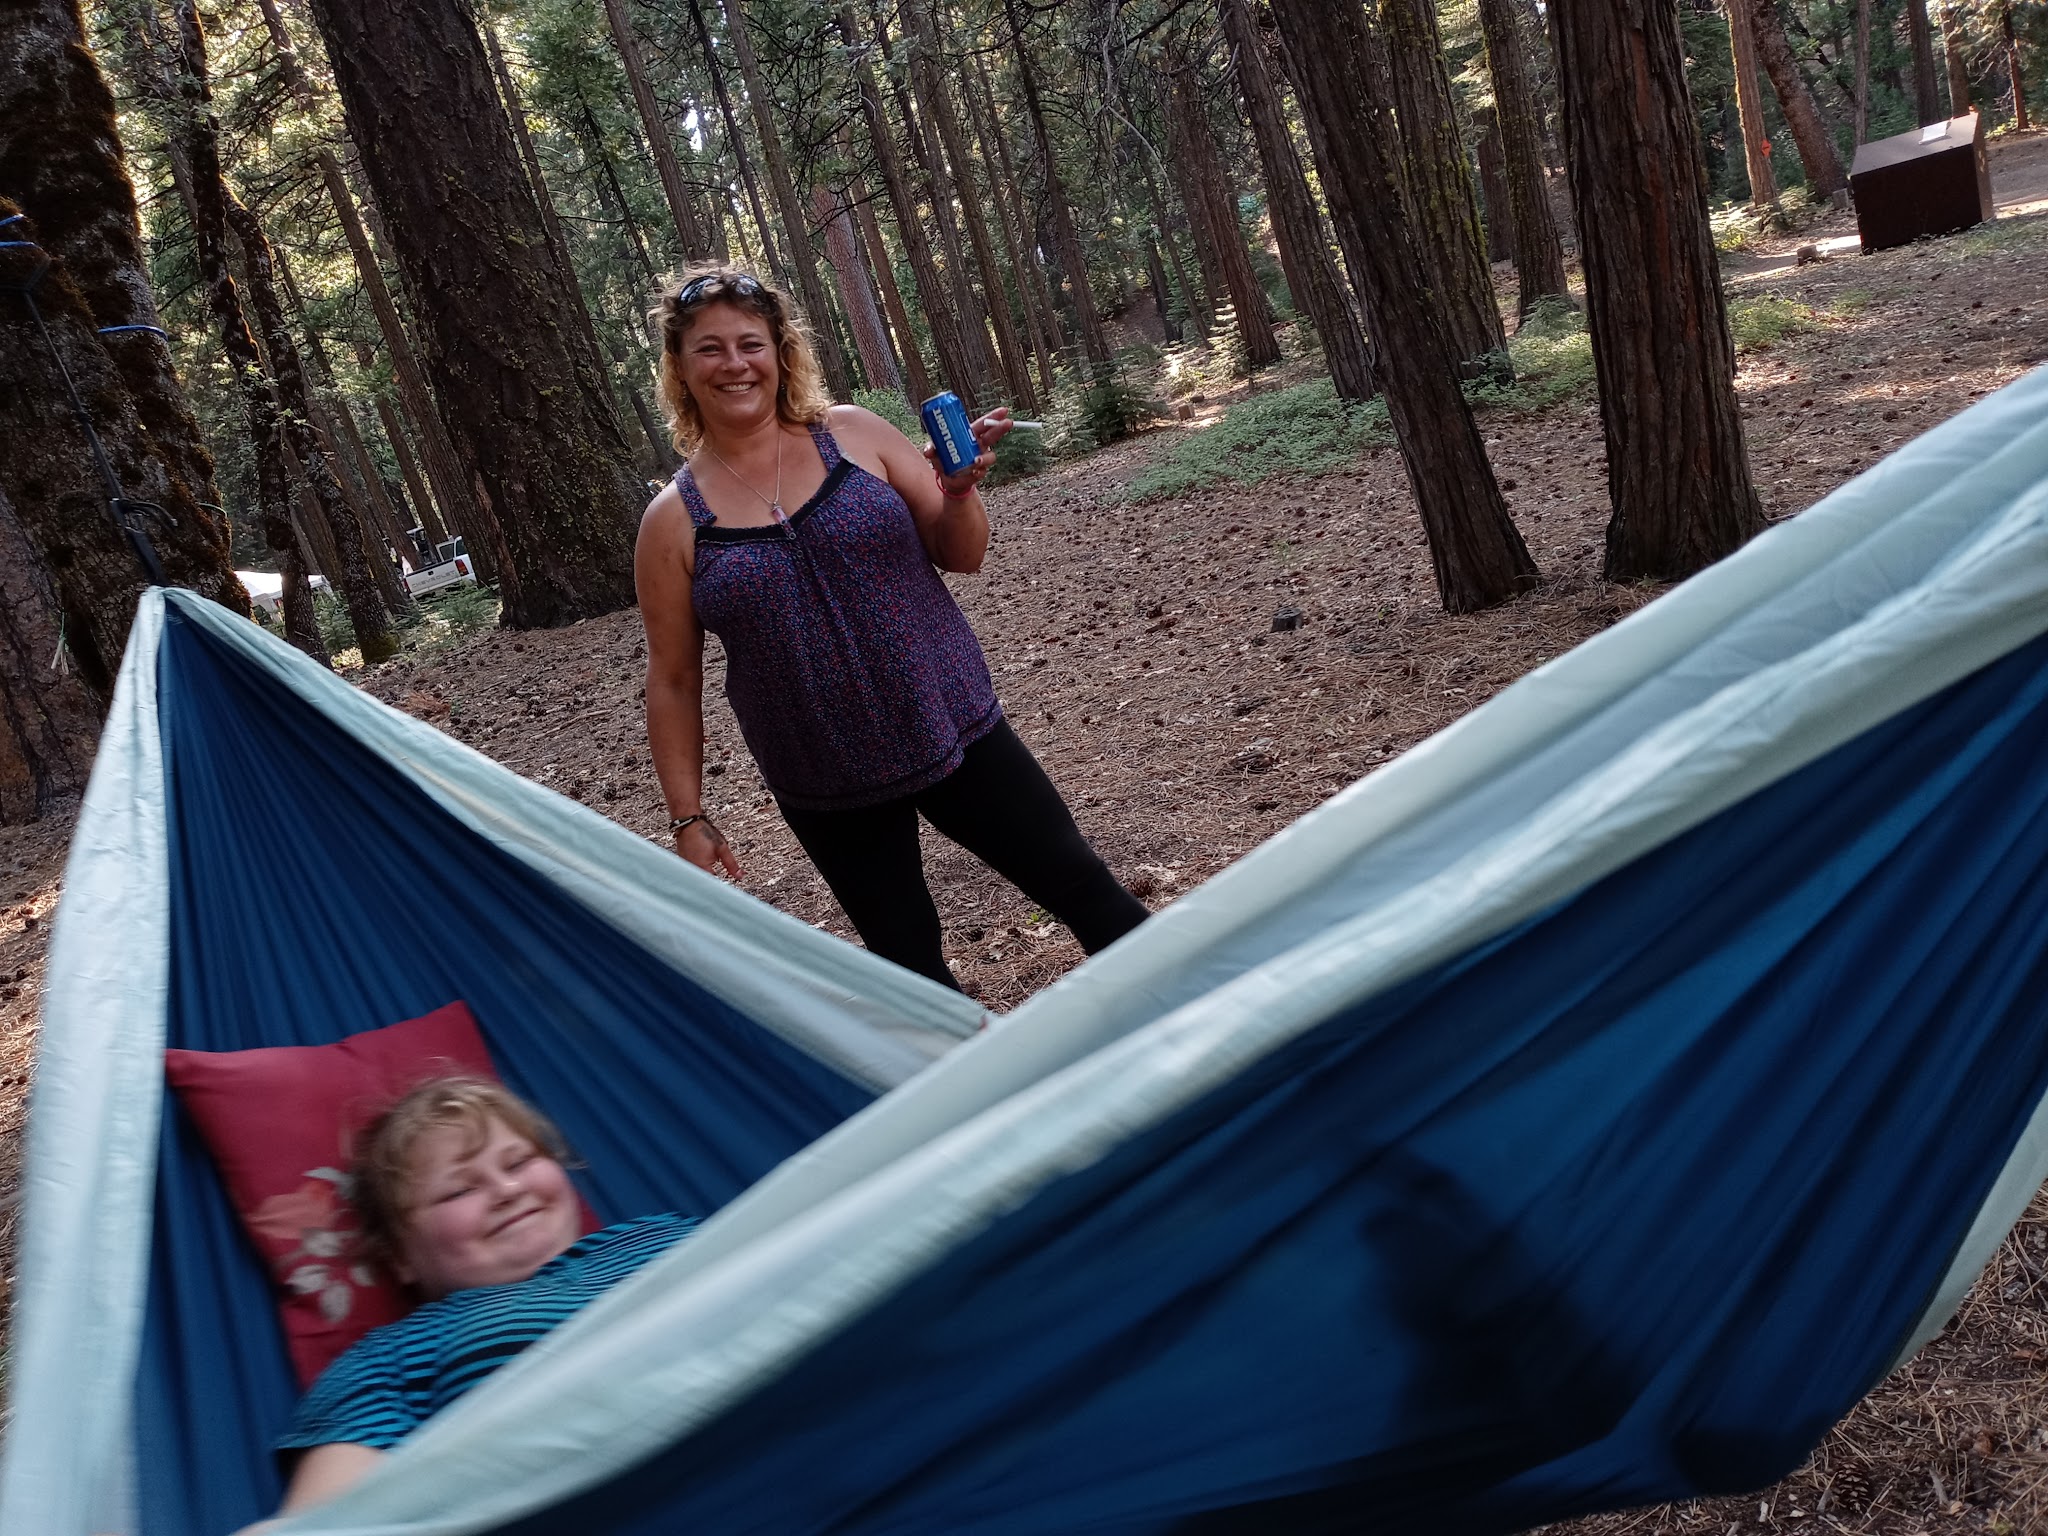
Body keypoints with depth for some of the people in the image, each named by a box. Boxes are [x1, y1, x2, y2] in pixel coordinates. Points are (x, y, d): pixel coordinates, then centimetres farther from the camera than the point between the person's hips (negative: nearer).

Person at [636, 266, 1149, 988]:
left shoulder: (854, 433, -4)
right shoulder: (674, 521, -4)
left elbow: (962, 555, 1)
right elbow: (673, 682, 1)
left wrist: (960, 490, -20)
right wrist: (688, 816, -1)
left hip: (951, 730, 0)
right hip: (826, 792, 0)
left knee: (1076, 882, 7)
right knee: (906, 959, 10)